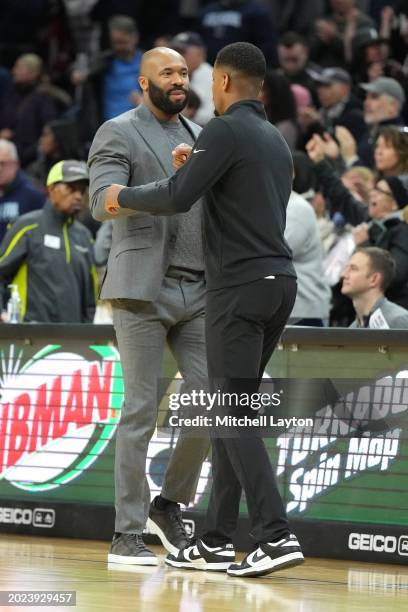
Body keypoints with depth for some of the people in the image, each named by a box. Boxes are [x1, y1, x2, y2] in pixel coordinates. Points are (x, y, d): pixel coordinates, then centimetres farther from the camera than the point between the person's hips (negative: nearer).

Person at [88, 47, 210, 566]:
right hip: (141, 290, -6)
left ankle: (169, 506, 16)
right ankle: (126, 536, -1)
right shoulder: (118, 134, -2)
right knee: (141, 409, -6)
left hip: (195, 291, 6)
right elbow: (103, 202, -18)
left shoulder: (199, 138, 17)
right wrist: (168, 183, -31)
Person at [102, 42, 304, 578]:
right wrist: (198, 167, 25)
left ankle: (276, 536, -18)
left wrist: (123, 197, -1)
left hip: (240, 288, -8)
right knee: (228, 414, 11)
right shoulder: (277, 141, 19)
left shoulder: (225, 131, -9)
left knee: (234, 417, -8)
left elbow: (177, 199, -18)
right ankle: (217, 542, 11)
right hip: (280, 282, 8)